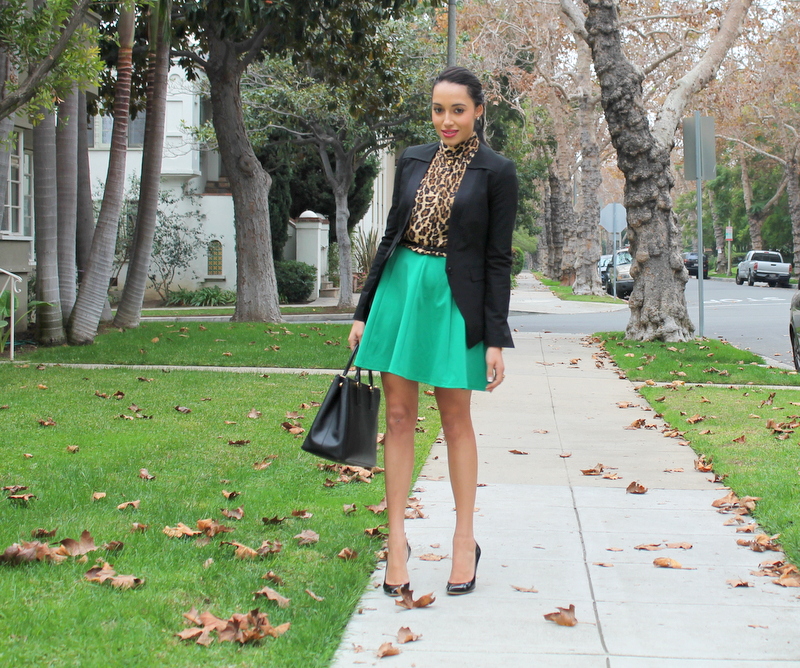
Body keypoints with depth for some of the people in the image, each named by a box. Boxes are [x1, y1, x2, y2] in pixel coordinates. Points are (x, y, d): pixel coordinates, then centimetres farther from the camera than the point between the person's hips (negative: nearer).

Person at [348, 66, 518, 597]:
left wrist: (496, 339, -8)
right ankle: (397, 541, 9)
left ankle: (465, 542, 15)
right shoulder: (413, 161, 9)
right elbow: (392, 235, 13)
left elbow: (498, 259, -5)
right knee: (399, 416, 3)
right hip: (400, 289, 4)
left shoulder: (496, 172, -4)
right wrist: (364, 311, 11)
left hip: (454, 301, -4)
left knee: (456, 420, 4)